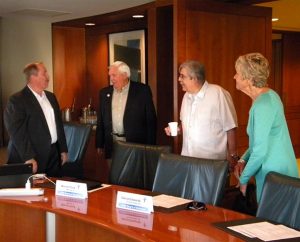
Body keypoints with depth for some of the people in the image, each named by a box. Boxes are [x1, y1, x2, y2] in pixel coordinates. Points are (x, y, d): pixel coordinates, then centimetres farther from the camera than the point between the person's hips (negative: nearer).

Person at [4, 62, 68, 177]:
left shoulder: (51, 97, 14)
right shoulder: (17, 100, -10)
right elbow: (17, 132, -16)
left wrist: (63, 150, 15)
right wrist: (28, 158, -21)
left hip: (54, 155, 7)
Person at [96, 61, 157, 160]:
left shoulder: (142, 90, -2)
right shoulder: (104, 93, 10)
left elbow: (151, 119, -3)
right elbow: (101, 121, 14)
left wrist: (150, 147, -6)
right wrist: (99, 145, 9)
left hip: (136, 145, -3)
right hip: (112, 145, 3)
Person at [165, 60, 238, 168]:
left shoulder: (218, 93, -14)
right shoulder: (187, 96, 9)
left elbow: (230, 128, -11)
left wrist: (232, 156, -10)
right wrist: (178, 129, 3)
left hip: (212, 161, -6)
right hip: (188, 159, 6)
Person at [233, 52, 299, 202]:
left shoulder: (262, 105, -22)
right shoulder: (269, 95, 9)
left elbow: (260, 151, -23)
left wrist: (243, 179, -10)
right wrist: (243, 160, 9)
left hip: (275, 176, -9)